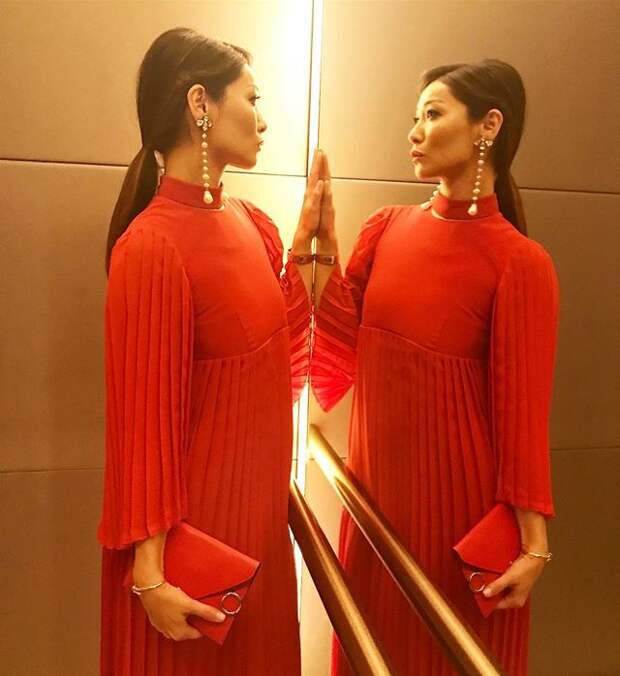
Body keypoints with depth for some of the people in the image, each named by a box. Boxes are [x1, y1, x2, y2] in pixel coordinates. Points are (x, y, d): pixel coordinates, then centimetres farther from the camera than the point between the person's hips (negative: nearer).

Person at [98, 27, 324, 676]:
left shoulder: (251, 222, 2)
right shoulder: (152, 246, -21)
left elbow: (284, 362, 5)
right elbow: (143, 416, -20)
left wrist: (304, 243, 0)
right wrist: (149, 570, -16)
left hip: (258, 507, 8)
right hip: (194, 523, -8)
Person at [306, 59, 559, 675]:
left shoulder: (519, 262, -16)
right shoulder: (387, 228, 0)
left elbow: (522, 405, -15)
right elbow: (343, 342, -3)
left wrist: (532, 540, -12)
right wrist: (323, 243, -10)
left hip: (456, 488, -5)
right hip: (376, 479, 5)